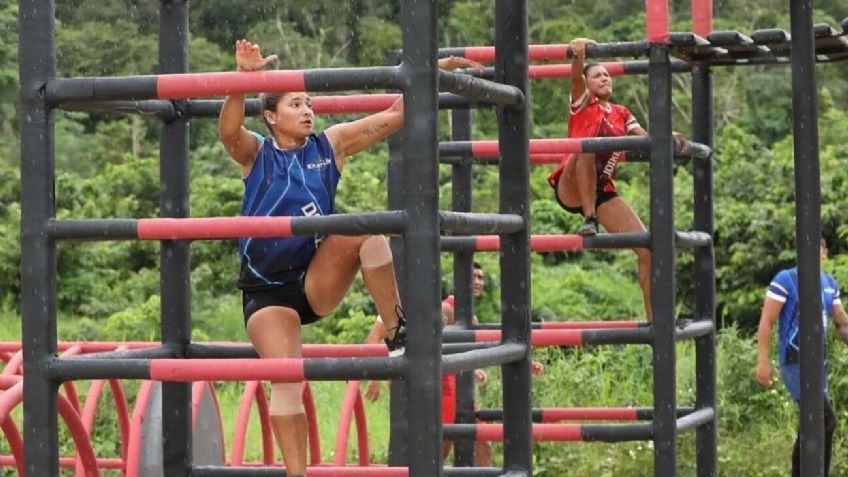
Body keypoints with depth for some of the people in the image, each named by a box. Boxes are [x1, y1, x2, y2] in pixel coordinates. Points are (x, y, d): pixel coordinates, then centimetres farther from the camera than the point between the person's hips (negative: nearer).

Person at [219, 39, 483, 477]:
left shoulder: (330, 145, 4)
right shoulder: (255, 154, -1)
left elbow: (395, 116, 1)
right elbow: (228, 130, -24)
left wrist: (434, 70, -9)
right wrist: (245, 77, -40)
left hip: (319, 279, 1)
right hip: (266, 289, -1)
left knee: (365, 227, -26)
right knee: (285, 378, -19)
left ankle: (396, 331, -21)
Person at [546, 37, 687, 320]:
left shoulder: (621, 114, 21)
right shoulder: (583, 103, 7)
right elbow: (575, 77, -13)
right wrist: (578, 54, -33)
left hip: (602, 191, 5)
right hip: (570, 188, -5)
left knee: (646, 248, -7)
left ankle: (654, 318, -1)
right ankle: (588, 220, -32)